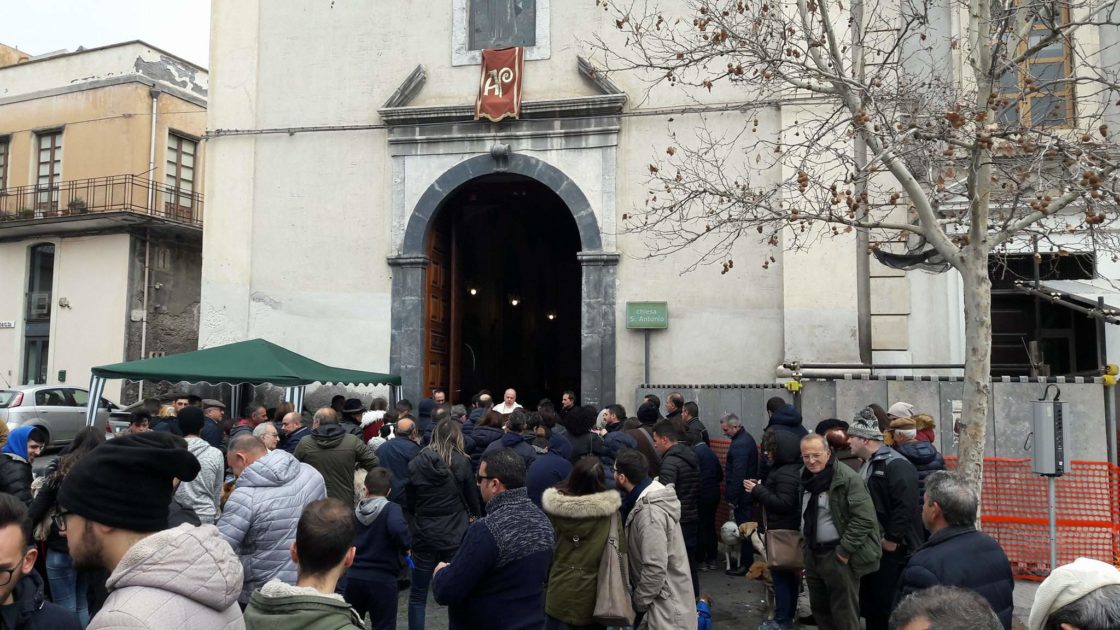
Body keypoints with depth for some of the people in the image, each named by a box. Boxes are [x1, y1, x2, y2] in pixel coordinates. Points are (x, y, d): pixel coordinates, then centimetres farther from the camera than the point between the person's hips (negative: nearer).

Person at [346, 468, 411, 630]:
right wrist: (406, 547, -12)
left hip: (354, 577, 5)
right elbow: (398, 530, -30)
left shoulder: (354, 512, 8)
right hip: (382, 579, -5)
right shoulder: (391, 509, -10)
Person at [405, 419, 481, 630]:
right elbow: (472, 498, 2)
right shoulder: (462, 462, -8)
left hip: (424, 535, 1)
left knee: (418, 594, 13)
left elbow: (409, 503, 4)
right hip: (455, 535, -1)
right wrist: (476, 516, 22)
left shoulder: (416, 463, -5)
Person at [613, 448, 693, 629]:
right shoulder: (647, 496, 3)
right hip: (661, 598, 9)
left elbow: (655, 568, -28)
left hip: (665, 603, -9)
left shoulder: (649, 512, -27)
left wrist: (637, 602, -15)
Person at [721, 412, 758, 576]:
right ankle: (748, 561, 25)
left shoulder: (739, 444, -21)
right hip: (749, 493, 10)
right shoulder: (747, 438, 12)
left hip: (742, 495, -10)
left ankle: (745, 565, 4)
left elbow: (737, 474, -24)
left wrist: (732, 498, -20)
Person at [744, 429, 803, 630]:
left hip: (782, 531, -11)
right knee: (789, 573, 17)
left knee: (780, 574, -3)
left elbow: (783, 503, -26)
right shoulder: (785, 469, 11)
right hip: (788, 530, 11)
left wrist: (758, 490, -21)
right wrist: (758, 489, 2)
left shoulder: (787, 474, -21)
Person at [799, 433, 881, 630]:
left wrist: (845, 551, -20)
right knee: (818, 607, 19)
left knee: (843, 612, 1)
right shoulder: (806, 476, 7)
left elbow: (864, 518, -21)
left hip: (837, 555, -8)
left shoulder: (848, 478, -17)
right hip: (811, 553, 8)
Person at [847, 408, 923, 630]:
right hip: (872, 547, 10)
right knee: (870, 603, 17)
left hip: (893, 550, -10)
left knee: (889, 606, -1)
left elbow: (905, 506, -26)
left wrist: (891, 539, -21)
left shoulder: (896, 464, -18)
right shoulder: (868, 465, 13)